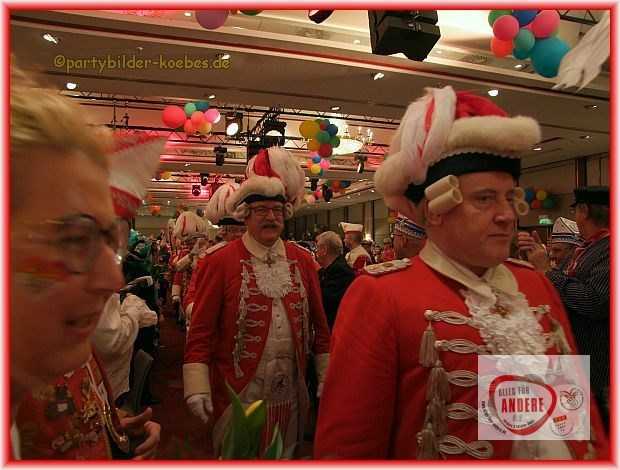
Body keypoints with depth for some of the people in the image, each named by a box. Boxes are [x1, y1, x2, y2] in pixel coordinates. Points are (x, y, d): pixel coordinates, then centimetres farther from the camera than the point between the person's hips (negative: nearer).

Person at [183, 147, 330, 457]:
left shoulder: (302, 261, 2)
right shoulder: (221, 262, -9)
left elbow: (319, 325, 6)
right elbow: (201, 332, -8)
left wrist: (327, 378, 7)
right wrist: (198, 388, -12)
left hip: (290, 393, 4)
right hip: (237, 395, -3)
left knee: (285, 455, 21)